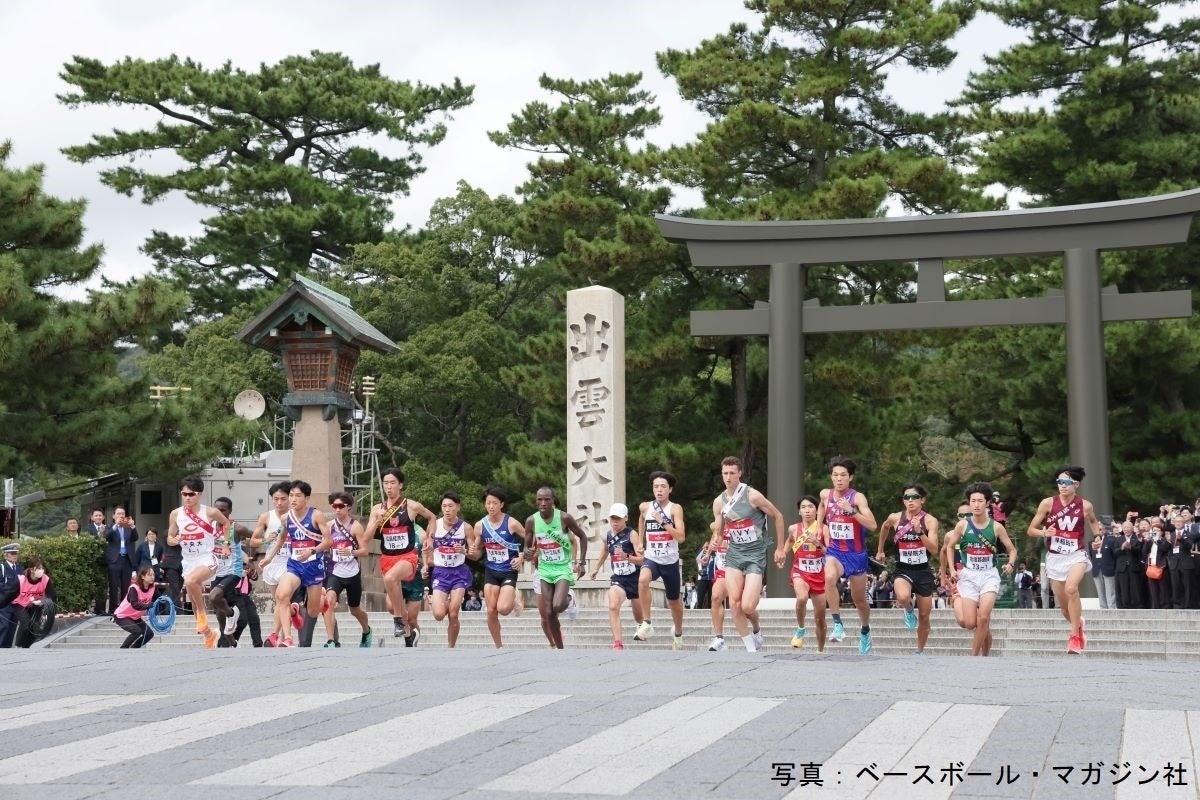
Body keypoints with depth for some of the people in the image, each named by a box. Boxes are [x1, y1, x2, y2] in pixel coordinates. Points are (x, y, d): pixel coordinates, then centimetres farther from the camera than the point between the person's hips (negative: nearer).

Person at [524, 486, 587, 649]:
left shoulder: (564, 518, -14)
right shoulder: (531, 521, -7)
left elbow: (582, 537, 0)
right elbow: (527, 547, 5)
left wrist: (581, 562, -4)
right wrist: (527, 554, -19)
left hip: (563, 568, -3)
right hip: (545, 569, 3)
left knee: (558, 606, -23)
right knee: (548, 614, -3)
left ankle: (568, 599, 13)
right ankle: (559, 648, 13)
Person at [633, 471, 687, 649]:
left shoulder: (675, 509, -9)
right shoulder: (645, 507, 0)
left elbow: (681, 537, -18)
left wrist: (663, 521, -24)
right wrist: (640, 542, 24)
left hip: (670, 561, -1)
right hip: (651, 558, 1)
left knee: (674, 601, 15)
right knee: (643, 580, -34)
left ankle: (678, 634, 42)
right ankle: (646, 624, -26)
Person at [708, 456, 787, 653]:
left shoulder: (752, 495, -10)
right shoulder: (719, 502, 4)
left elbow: (778, 517, -1)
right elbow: (719, 531, 14)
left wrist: (780, 548, 1)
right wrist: (715, 541, -10)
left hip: (755, 554, -4)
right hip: (734, 553, 5)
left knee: (747, 606, -14)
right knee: (734, 603, -9)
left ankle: (756, 630, 20)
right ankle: (750, 648, 3)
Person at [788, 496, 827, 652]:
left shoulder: (823, 529, -6)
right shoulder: (794, 529, -2)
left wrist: (818, 544, -24)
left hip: (819, 575, 1)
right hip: (800, 572, -1)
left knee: (820, 618, 8)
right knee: (802, 598, -34)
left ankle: (820, 650, 26)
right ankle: (800, 630, -10)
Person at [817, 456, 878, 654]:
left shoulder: (857, 498, -15)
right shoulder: (825, 495, -2)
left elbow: (872, 525, -28)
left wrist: (851, 510, -36)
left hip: (856, 554, -2)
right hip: (834, 551, 2)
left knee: (859, 599, 12)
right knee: (829, 577, -33)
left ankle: (865, 630, 43)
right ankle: (838, 625, -25)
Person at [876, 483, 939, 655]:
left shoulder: (930, 521, -8)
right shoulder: (895, 518, -4)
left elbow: (934, 550, -17)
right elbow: (884, 528, 21)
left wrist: (920, 531, -29)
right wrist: (880, 550, 27)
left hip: (923, 571, 0)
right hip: (903, 570, 0)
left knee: (924, 617, 8)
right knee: (903, 597, -33)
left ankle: (920, 651, 30)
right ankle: (909, 610, 3)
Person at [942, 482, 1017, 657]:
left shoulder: (996, 527, -1)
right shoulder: (963, 525, -1)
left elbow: (1012, 549, 9)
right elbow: (949, 547, 12)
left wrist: (1010, 564, -11)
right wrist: (952, 569, 1)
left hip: (989, 575, -1)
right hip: (968, 575, 1)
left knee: (983, 618, -19)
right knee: (969, 623, -6)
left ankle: (975, 655, -5)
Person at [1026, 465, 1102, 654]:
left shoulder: (1085, 506, -5)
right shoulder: (1048, 503, -7)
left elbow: (1093, 521, 19)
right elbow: (1031, 529, 0)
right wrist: (1044, 533, -20)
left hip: (1076, 555, -2)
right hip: (1054, 558, 2)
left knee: (1071, 588, -31)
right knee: (1064, 606, 10)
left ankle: (1075, 636, -21)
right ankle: (1079, 624, 45)